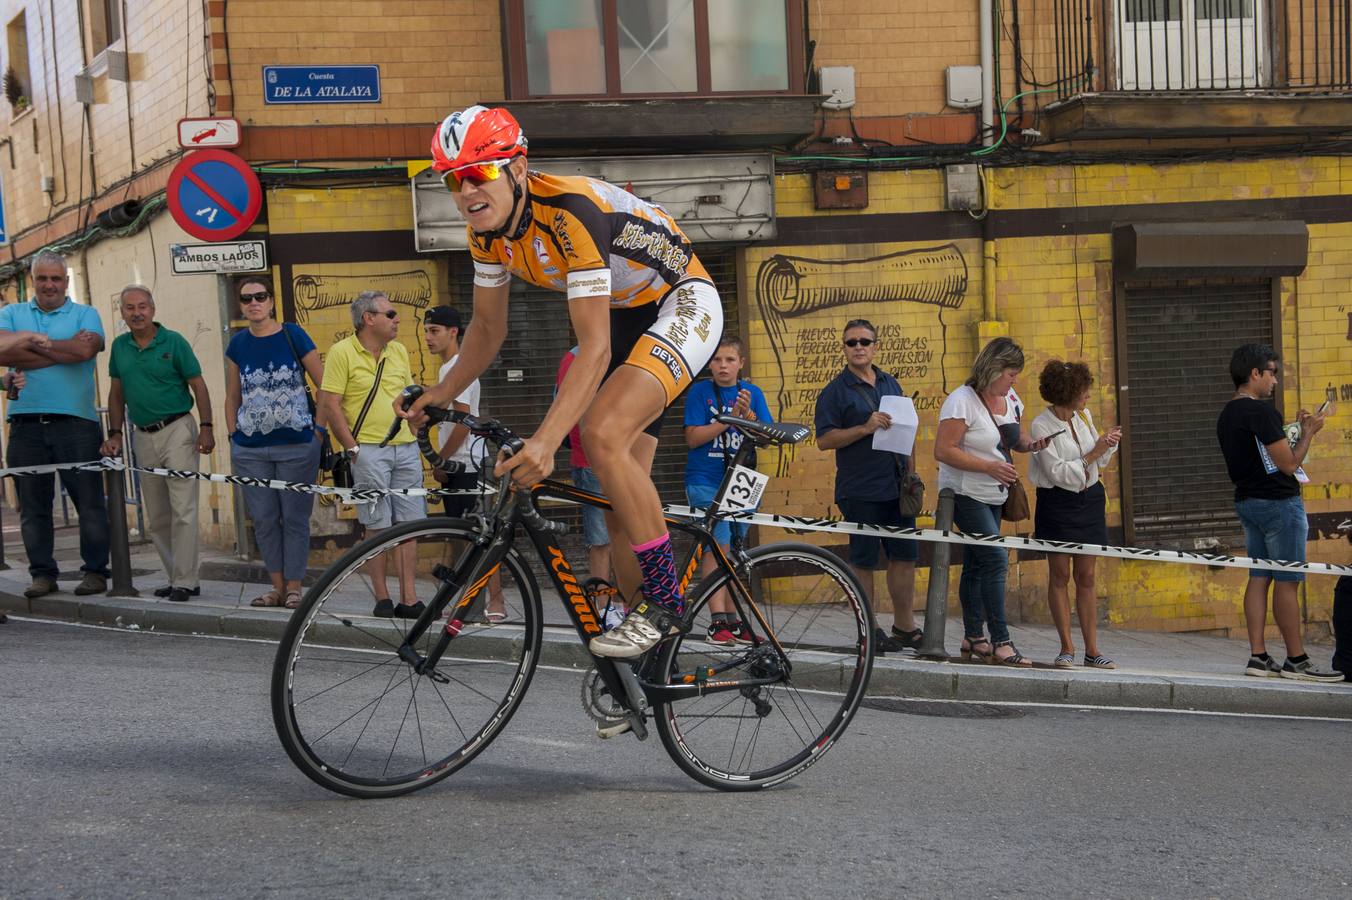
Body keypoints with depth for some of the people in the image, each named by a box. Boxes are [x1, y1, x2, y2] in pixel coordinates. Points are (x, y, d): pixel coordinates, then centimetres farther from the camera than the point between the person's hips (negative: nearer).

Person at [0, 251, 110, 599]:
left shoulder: (84, 315, 9)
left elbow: (85, 349, -13)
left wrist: (34, 342, -5)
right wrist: (63, 351, -8)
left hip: (76, 423, -2)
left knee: (89, 501, -2)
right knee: (33, 505, 6)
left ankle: (95, 571, 6)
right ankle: (42, 573, 13)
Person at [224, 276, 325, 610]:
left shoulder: (293, 336, -3)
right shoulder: (238, 345, 7)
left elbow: (326, 387, 0)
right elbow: (232, 397, 15)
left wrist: (318, 428, -4)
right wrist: (233, 439, 9)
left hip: (296, 446, -3)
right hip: (250, 449, 3)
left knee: (295, 517, 0)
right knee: (263, 519, 6)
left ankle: (294, 588, 7)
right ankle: (277, 586, 15)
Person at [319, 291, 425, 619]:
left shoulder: (399, 351, 14)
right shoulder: (342, 352, -5)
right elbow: (330, 404, -8)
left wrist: (417, 442, 14)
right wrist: (352, 448, -12)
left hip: (406, 449, 6)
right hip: (369, 451, -6)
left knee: (408, 525, 4)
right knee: (378, 527, -2)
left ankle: (409, 598, 7)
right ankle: (382, 599, 6)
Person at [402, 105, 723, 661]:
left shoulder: (569, 212, -33)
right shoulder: (488, 230, -8)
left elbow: (595, 347, -37)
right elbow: (489, 332, 5)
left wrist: (546, 441, -46)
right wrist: (439, 396, -9)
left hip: (681, 305, -8)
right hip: (623, 318, 8)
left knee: (603, 433, -30)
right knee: (621, 500, 5)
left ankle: (666, 599, -18)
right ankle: (649, 638, 16)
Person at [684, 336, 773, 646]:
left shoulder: (752, 393, 8)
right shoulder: (700, 392, -1)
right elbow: (693, 437, -9)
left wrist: (748, 414, -19)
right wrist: (730, 418, -17)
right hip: (706, 482, -4)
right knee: (717, 548, -13)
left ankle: (733, 618, 15)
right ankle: (718, 620, -16)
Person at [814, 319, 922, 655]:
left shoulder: (890, 384, 15)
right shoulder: (835, 391, -4)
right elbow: (824, 439, -11)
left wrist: (911, 474, 16)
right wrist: (866, 428, -21)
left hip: (896, 488, 6)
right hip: (861, 491, -6)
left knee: (905, 555, 8)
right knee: (863, 561, 0)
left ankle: (904, 626, 18)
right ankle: (870, 630, 8)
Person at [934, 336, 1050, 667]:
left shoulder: (1010, 398, 8)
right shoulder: (962, 401, -17)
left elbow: (1017, 438, 22)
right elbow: (943, 451, -21)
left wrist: (1032, 444, -2)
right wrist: (989, 467, -25)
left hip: (993, 496, 8)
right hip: (965, 494, -8)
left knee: (977, 565, 13)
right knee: (995, 559, -15)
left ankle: (973, 638, 19)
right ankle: (1000, 643, -15)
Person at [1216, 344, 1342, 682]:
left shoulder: (1227, 415, 12)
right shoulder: (1261, 411, -17)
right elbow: (1289, 463, -18)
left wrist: (1295, 429, 17)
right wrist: (1308, 432, -3)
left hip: (1247, 501, 9)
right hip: (1278, 502, -9)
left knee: (1259, 578, 9)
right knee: (1287, 581, -4)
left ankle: (1258, 657, 7)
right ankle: (1296, 660, -1)